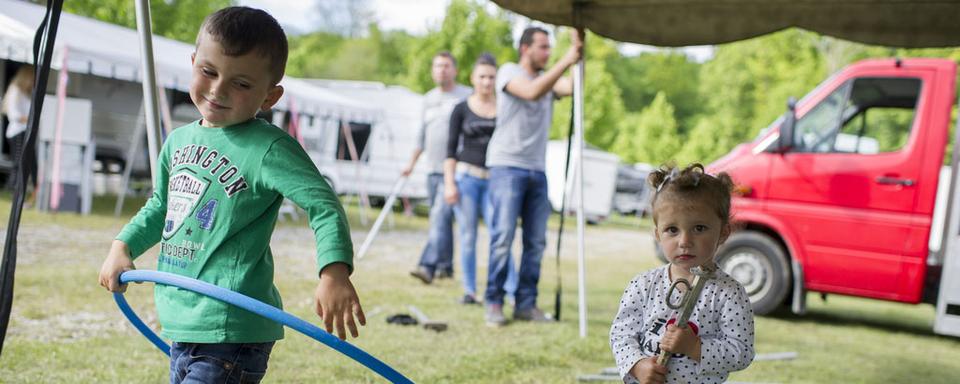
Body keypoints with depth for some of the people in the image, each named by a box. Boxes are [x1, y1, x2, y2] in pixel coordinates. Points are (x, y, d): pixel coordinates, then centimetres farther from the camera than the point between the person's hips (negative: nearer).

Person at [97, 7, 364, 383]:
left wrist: (334, 272, -36)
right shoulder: (179, 140, 10)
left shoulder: (268, 149, -14)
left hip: (230, 332, -8)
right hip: (181, 324, 9)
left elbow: (323, 205, -22)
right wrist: (123, 246, 17)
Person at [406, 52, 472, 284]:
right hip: (433, 169, 7)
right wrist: (412, 162, 26)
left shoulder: (466, 97, -3)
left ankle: (428, 266, -25)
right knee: (441, 220, 11)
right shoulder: (429, 99, 18)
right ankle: (445, 266, 20)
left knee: (441, 217, -17)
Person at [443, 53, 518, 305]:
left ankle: (513, 291, -9)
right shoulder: (462, 109, 5)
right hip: (466, 176, 0)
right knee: (468, 236, 2)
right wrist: (449, 183, -5)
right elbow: (451, 150, 4)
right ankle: (470, 291, 8)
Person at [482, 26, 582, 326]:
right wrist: (566, 60, -23)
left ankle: (526, 304, 9)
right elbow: (532, 92, -20)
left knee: (536, 241, 3)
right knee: (503, 236, -11)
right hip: (507, 166, -6)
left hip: (536, 170, 6)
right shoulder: (509, 71, 0)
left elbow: (572, 87, -6)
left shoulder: (549, 78, 15)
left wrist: (579, 57, -15)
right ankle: (494, 304, -5)